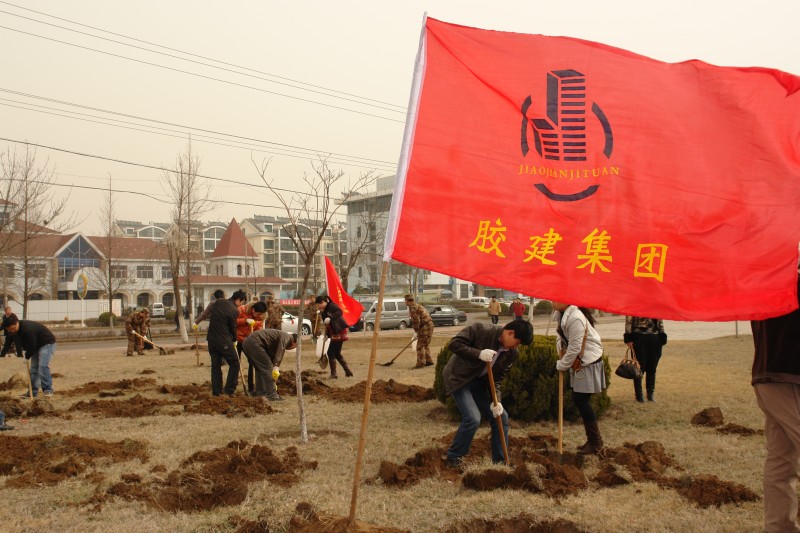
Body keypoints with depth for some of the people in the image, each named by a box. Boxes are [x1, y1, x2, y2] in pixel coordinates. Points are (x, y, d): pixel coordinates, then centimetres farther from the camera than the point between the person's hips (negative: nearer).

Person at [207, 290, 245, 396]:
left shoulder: (218, 302, 7)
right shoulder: (234, 311, -13)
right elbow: (233, 328, -4)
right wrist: (234, 341, 14)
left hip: (211, 339, 7)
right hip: (224, 341, -7)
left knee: (215, 366, 12)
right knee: (234, 364, 7)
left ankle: (216, 392, 13)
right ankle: (229, 390, 3)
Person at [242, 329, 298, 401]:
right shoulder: (286, 337, 2)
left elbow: (272, 358, 33)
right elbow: (280, 351, -17)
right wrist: (276, 367, -24)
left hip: (247, 343, 10)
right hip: (254, 343, -10)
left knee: (260, 369, 20)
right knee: (267, 367, -6)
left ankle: (260, 393, 21)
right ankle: (272, 395, -6)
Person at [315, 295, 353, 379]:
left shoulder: (332, 306, -11)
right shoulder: (324, 311, 16)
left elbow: (339, 311, -30)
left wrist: (330, 318, -37)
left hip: (339, 332, -10)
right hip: (334, 334, 10)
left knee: (331, 352, -7)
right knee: (337, 354, 14)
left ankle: (333, 374, -1)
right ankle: (348, 372, 20)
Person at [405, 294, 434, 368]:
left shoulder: (412, 307, -11)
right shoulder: (417, 306, 22)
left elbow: (416, 320, -17)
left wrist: (416, 330, -6)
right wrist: (417, 330, 23)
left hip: (425, 327, -10)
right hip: (429, 324, 10)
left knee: (420, 345, -7)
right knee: (425, 345, 19)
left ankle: (420, 363, -8)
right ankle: (428, 361, 24)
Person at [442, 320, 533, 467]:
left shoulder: (511, 354, -6)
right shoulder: (481, 329, -23)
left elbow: (496, 378, -1)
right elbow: (454, 344, -23)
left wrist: (496, 401, -15)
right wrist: (479, 354, -33)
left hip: (478, 382, 7)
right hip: (459, 378, -7)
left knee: (501, 416, 2)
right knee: (473, 418, -19)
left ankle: (500, 460, 17)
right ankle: (453, 457, 1)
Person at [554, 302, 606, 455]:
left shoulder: (575, 318, -26)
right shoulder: (561, 314, 3)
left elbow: (574, 348, -24)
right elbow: (561, 337, 11)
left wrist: (562, 365, -12)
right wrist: (562, 361, -1)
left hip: (588, 362, -9)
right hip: (579, 362, 9)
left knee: (582, 401, -5)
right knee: (578, 400, 12)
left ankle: (595, 442, 7)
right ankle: (592, 440, 22)